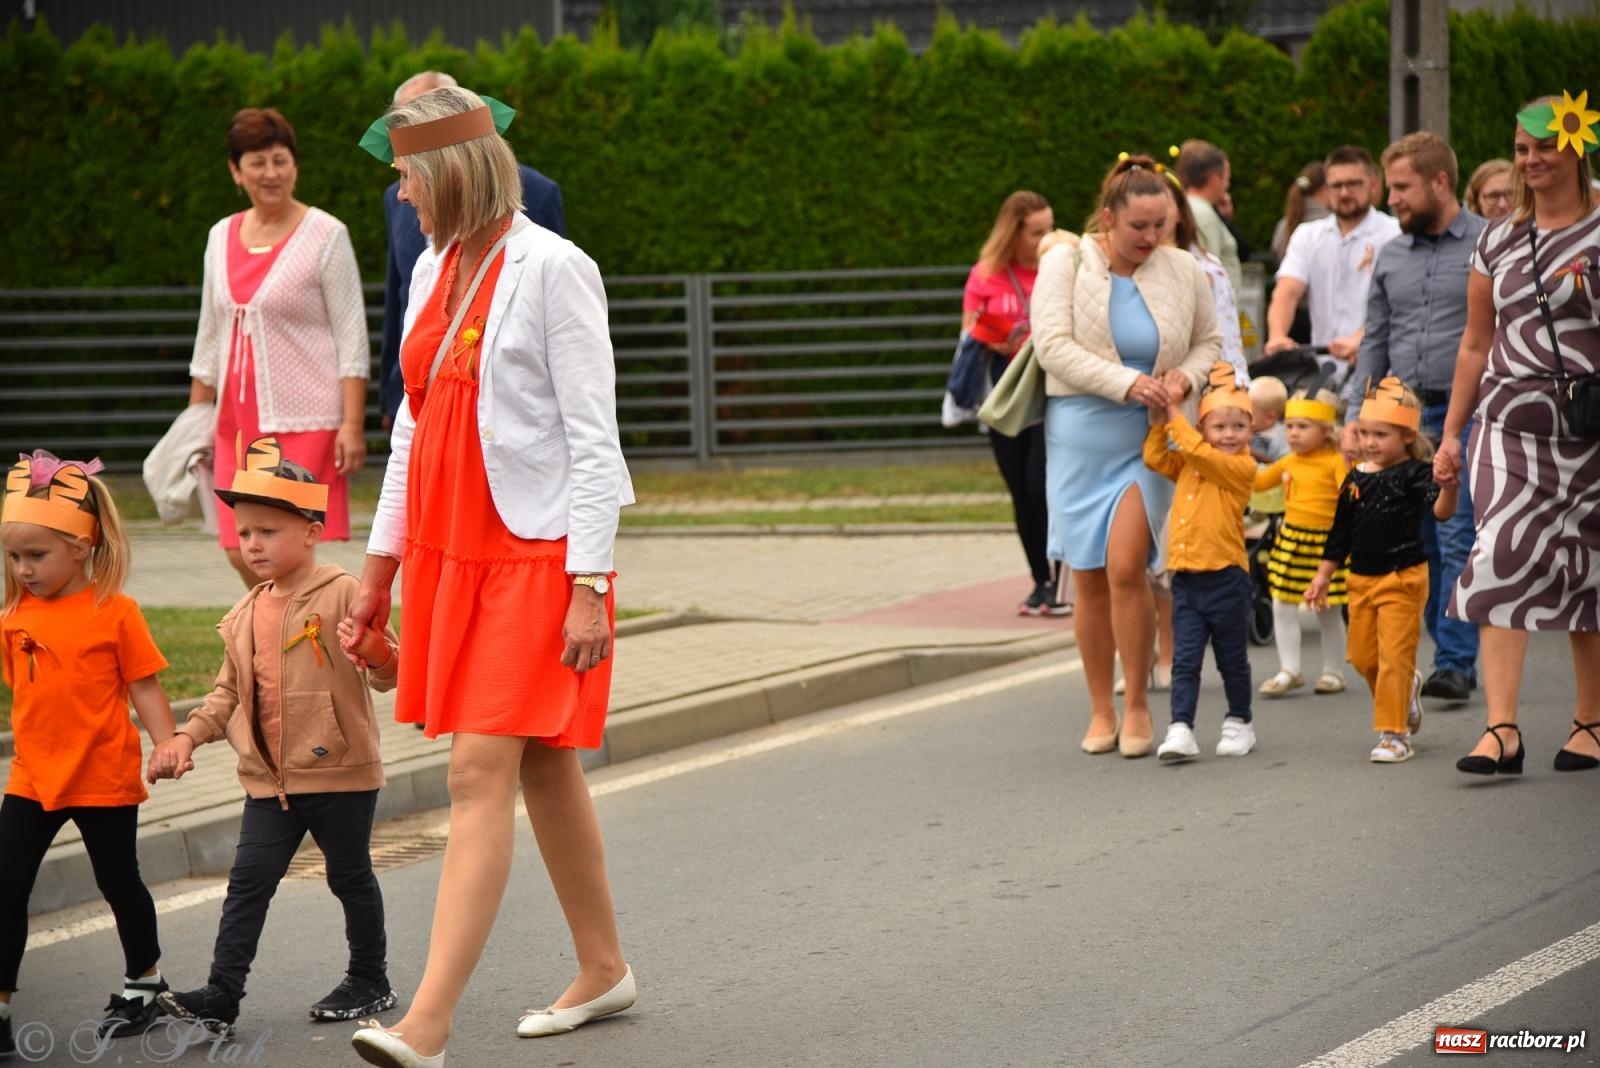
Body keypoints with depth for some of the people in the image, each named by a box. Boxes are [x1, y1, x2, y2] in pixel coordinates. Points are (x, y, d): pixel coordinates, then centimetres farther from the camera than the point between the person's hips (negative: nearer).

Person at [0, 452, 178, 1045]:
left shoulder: (114, 612, -11)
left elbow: (144, 687, -10)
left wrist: (168, 745, -18)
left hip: (104, 779, -4)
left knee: (119, 883, 13)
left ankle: (144, 983, 33)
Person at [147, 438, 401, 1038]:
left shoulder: (343, 594, -10)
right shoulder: (246, 615, 9)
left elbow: (388, 673, -13)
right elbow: (229, 691, 20)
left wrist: (377, 652, -35)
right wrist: (187, 737, 9)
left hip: (339, 772, -5)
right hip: (270, 780, 5)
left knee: (350, 877, 9)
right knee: (248, 881, -2)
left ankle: (370, 982, 24)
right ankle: (221, 995, -4)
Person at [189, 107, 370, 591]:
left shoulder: (325, 235, -4)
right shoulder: (223, 237, 12)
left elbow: (352, 337, -7)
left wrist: (352, 424, -14)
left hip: (305, 421, -6)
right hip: (239, 420, 6)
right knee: (242, 555, 2)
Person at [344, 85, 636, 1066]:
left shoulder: (551, 269, -12)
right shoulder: (436, 269, 12)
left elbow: (593, 438, -13)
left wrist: (590, 584, -17)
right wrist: (380, 565, 17)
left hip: (536, 556, -8)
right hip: (452, 552, 8)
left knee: (481, 772, -13)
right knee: (541, 765, 15)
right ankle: (604, 970, 27)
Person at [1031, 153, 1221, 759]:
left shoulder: (1182, 271, 4)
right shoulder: (1065, 264, -3)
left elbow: (1209, 341, 18)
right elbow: (1053, 345, -13)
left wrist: (1186, 375, -5)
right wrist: (1127, 383, -22)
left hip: (1149, 438, 0)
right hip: (1078, 434, 0)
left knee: (1125, 566, -15)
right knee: (1090, 578, 3)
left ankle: (1137, 705, -2)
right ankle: (1100, 711, 15)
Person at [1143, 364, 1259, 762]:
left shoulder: (1242, 467, -10)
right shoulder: (1188, 467, 11)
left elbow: (1199, 453, -21)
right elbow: (1155, 458, 8)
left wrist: (1175, 415, -13)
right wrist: (1161, 419, -1)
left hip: (1225, 576, -5)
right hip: (1186, 576, 5)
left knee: (1232, 660, 10)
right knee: (1185, 660, -2)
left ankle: (1239, 723, 24)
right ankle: (1180, 730, -6)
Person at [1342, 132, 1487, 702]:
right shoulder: (1390, 257, 15)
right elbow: (1375, 341, 19)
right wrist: (1355, 413, 10)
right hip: (1405, 416, 5)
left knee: (1459, 539, -10)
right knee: (1420, 545, 5)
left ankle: (1455, 660, -10)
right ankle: (1453, 653, 12)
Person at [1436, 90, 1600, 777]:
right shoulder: (1498, 239, 14)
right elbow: (1476, 344, 19)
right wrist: (1451, 432, 18)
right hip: (1510, 421, 3)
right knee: (1502, 558, -11)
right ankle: (1501, 728, -16)